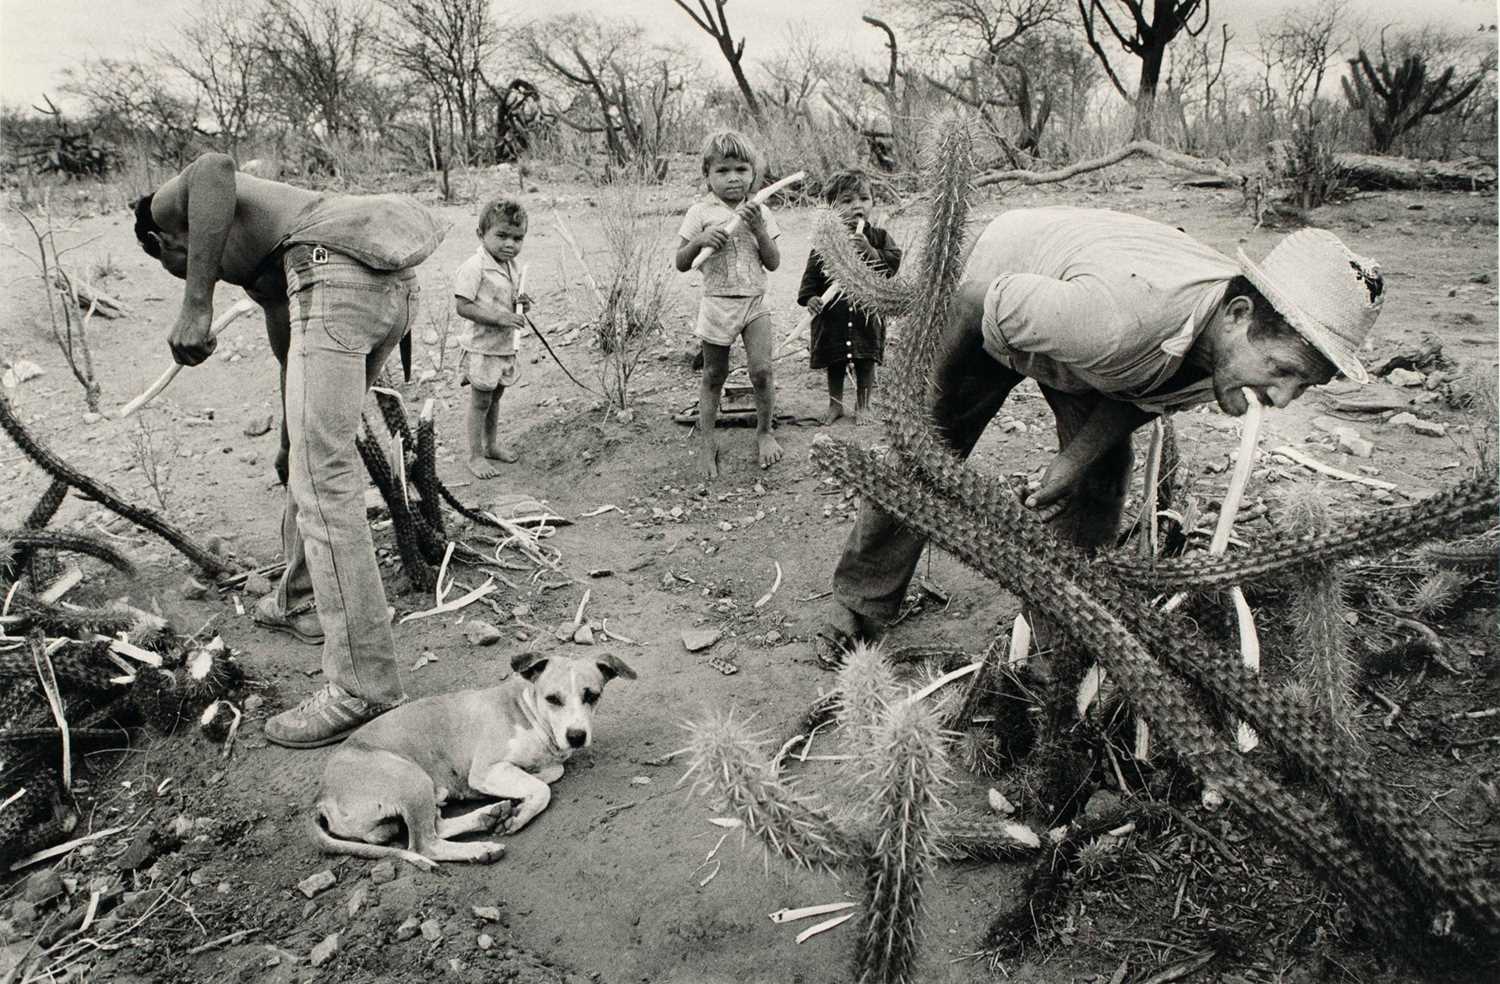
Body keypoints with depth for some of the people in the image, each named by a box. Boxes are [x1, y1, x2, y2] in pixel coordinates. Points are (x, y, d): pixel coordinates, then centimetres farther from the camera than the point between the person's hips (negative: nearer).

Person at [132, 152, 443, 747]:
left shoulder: (171, 201, 18)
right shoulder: (260, 264, 37)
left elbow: (214, 168, -9)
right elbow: (291, 358, 42)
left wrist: (196, 304, -14)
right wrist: (290, 448, 53)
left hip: (339, 275, -9)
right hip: (393, 284, 9)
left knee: (325, 481, -9)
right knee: (313, 456, 25)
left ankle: (363, 689, -8)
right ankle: (299, 602, 42)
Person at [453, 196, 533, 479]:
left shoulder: (510, 266, 7)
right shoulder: (474, 267, -20)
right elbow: (463, 306, -23)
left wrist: (519, 304, -2)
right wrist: (499, 317, -28)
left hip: (506, 346, 8)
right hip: (482, 348, -8)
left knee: (494, 398, 20)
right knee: (480, 401, 2)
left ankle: (490, 445, 35)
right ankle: (475, 456, 13)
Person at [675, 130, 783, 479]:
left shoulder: (759, 212, 5)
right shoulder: (701, 212, -3)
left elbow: (773, 263, 1)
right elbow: (681, 264, -2)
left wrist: (758, 229, -12)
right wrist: (700, 240, -20)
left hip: (755, 302, 2)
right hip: (717, 303, -1)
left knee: (761, 371, -9)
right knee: (713, 376, 8)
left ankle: (764, 432, 14)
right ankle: (707, 441, 21)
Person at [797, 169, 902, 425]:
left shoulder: (879, 237, 0)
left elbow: (893, 263, -11)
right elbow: (811, 274, -1)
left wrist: (870, 250, -23)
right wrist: (810, 298, -15)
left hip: (868, 310, 0)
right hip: (834, 311, 0)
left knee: (866, 361, 9)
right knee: (834, 362, 12)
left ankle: (862, 405, 25)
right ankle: (835, 404, 29)